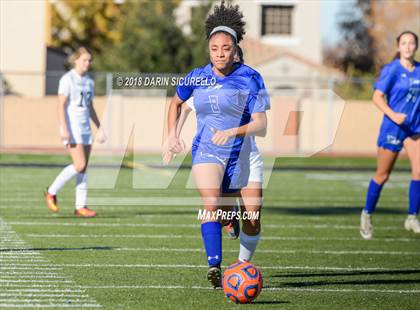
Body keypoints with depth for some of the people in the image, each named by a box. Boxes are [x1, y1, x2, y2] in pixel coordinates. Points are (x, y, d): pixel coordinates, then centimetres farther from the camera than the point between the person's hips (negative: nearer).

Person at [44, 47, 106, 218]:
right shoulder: (67, 79, -9)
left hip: (85, 127, 7)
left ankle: (80, 207, 6)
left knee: (83, 168, 4)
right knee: (80, 165, -17)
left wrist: (99, 128, 16)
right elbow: (61, 105, -14)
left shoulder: (89, 81, 14)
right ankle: (51, 192, -2)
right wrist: (64, 129, -23)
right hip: (71, 127, -7)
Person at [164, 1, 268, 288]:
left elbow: (261, 126, -15)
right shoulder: (197, 78, -1)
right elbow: (176, 103, 21)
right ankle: (214, 268, -34)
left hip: (239, 155, 0)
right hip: (206, 152, 0)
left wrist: (233, 131, -31)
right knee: (211, 204, -25)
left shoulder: (249, 78, -10)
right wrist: (173, 137, 11)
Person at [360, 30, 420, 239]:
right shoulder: (392, 69, -9)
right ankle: (367, 214, 26)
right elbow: (377, 97, -12)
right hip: (392, 127, -4)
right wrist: (393, 115, -25)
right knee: (382, 175, 6)